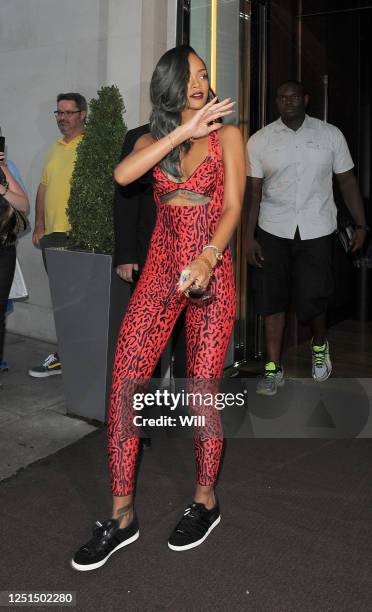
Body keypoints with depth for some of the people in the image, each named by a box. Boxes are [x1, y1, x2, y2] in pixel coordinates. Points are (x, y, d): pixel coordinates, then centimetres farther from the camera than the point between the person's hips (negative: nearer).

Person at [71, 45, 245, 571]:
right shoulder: (152, 139, 15)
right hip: (161, 271, 3)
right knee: (124, 384, -7)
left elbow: (233, 207, -4)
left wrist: (208, 257, -21)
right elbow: (123, 174, -8)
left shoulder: (226, 135, 7)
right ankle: (121, 517, 4)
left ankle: (205, 501, 20)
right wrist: (182, 131, -11)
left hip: (211, 271, -2)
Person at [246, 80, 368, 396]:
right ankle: (273, 368, 13)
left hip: (317, 231, 0)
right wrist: (249, 237, -2)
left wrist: (361, 225, 3)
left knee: (313, 298, 1)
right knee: (273, 298, 1)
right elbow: (254, 191, 2)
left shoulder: (331, 135, 2)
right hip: (273, 231, 1)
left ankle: (320, 345, 33)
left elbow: (347, 182, 6)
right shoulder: (259, 141, 1)